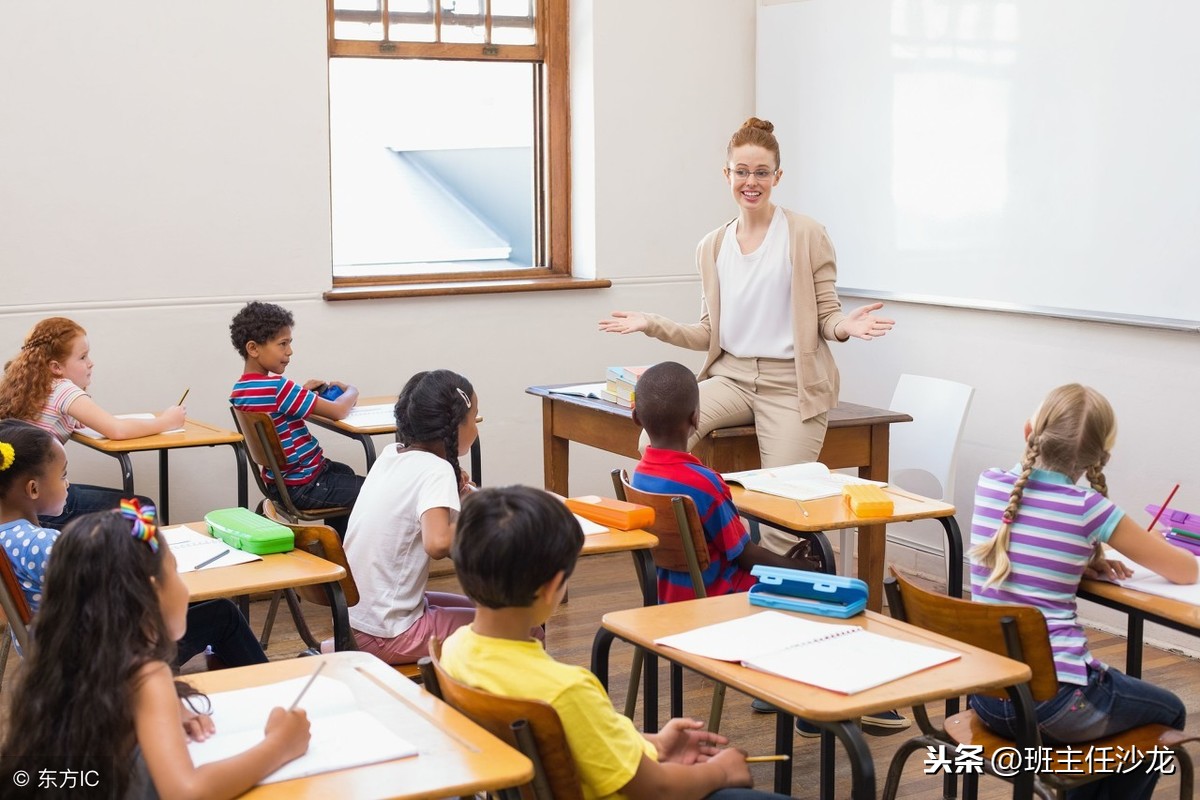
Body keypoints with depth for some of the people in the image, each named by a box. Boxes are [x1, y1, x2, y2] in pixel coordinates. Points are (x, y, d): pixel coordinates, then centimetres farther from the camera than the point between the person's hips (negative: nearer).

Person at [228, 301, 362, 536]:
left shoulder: (239, 390, 1)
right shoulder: (277, 387, -26)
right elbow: (338, 411, -24)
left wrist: (303, 392, 2)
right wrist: (351, 391, -4)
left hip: (279, 482, 10)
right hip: (303, 487, -10)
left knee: (345, 473, 34)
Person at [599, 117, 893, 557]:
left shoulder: (806, 235, 2)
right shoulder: (712, 247, 15)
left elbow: (825, 317, 3)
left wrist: (845, 325, -19)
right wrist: (652, 325, 5)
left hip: (789, 382, -3)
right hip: (731, 376, 3)